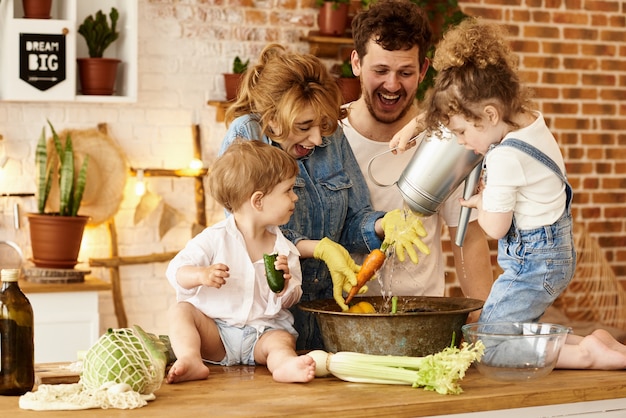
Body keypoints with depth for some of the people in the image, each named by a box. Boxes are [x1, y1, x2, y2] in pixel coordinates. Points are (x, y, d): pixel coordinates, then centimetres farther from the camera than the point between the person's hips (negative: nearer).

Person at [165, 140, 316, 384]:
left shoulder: (284, 249, 5)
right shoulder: (216, 238, -5)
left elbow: (289, 302, 8)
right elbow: (175, 271, -9)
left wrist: (284, 284, -16)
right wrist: (201, 275, -31)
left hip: (263, 332, 1)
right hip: (215, 331, -1)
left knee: (283, 339, -27)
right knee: (181, 310, -21)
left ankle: (285, 365, -59)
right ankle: (190, 360, -43)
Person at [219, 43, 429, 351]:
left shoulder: (332, 137, 7)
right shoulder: (245, 137, -7)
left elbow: (353, 219, 11)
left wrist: (383, 225, -10)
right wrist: (320, 249, -20)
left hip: (327, 306, 4)